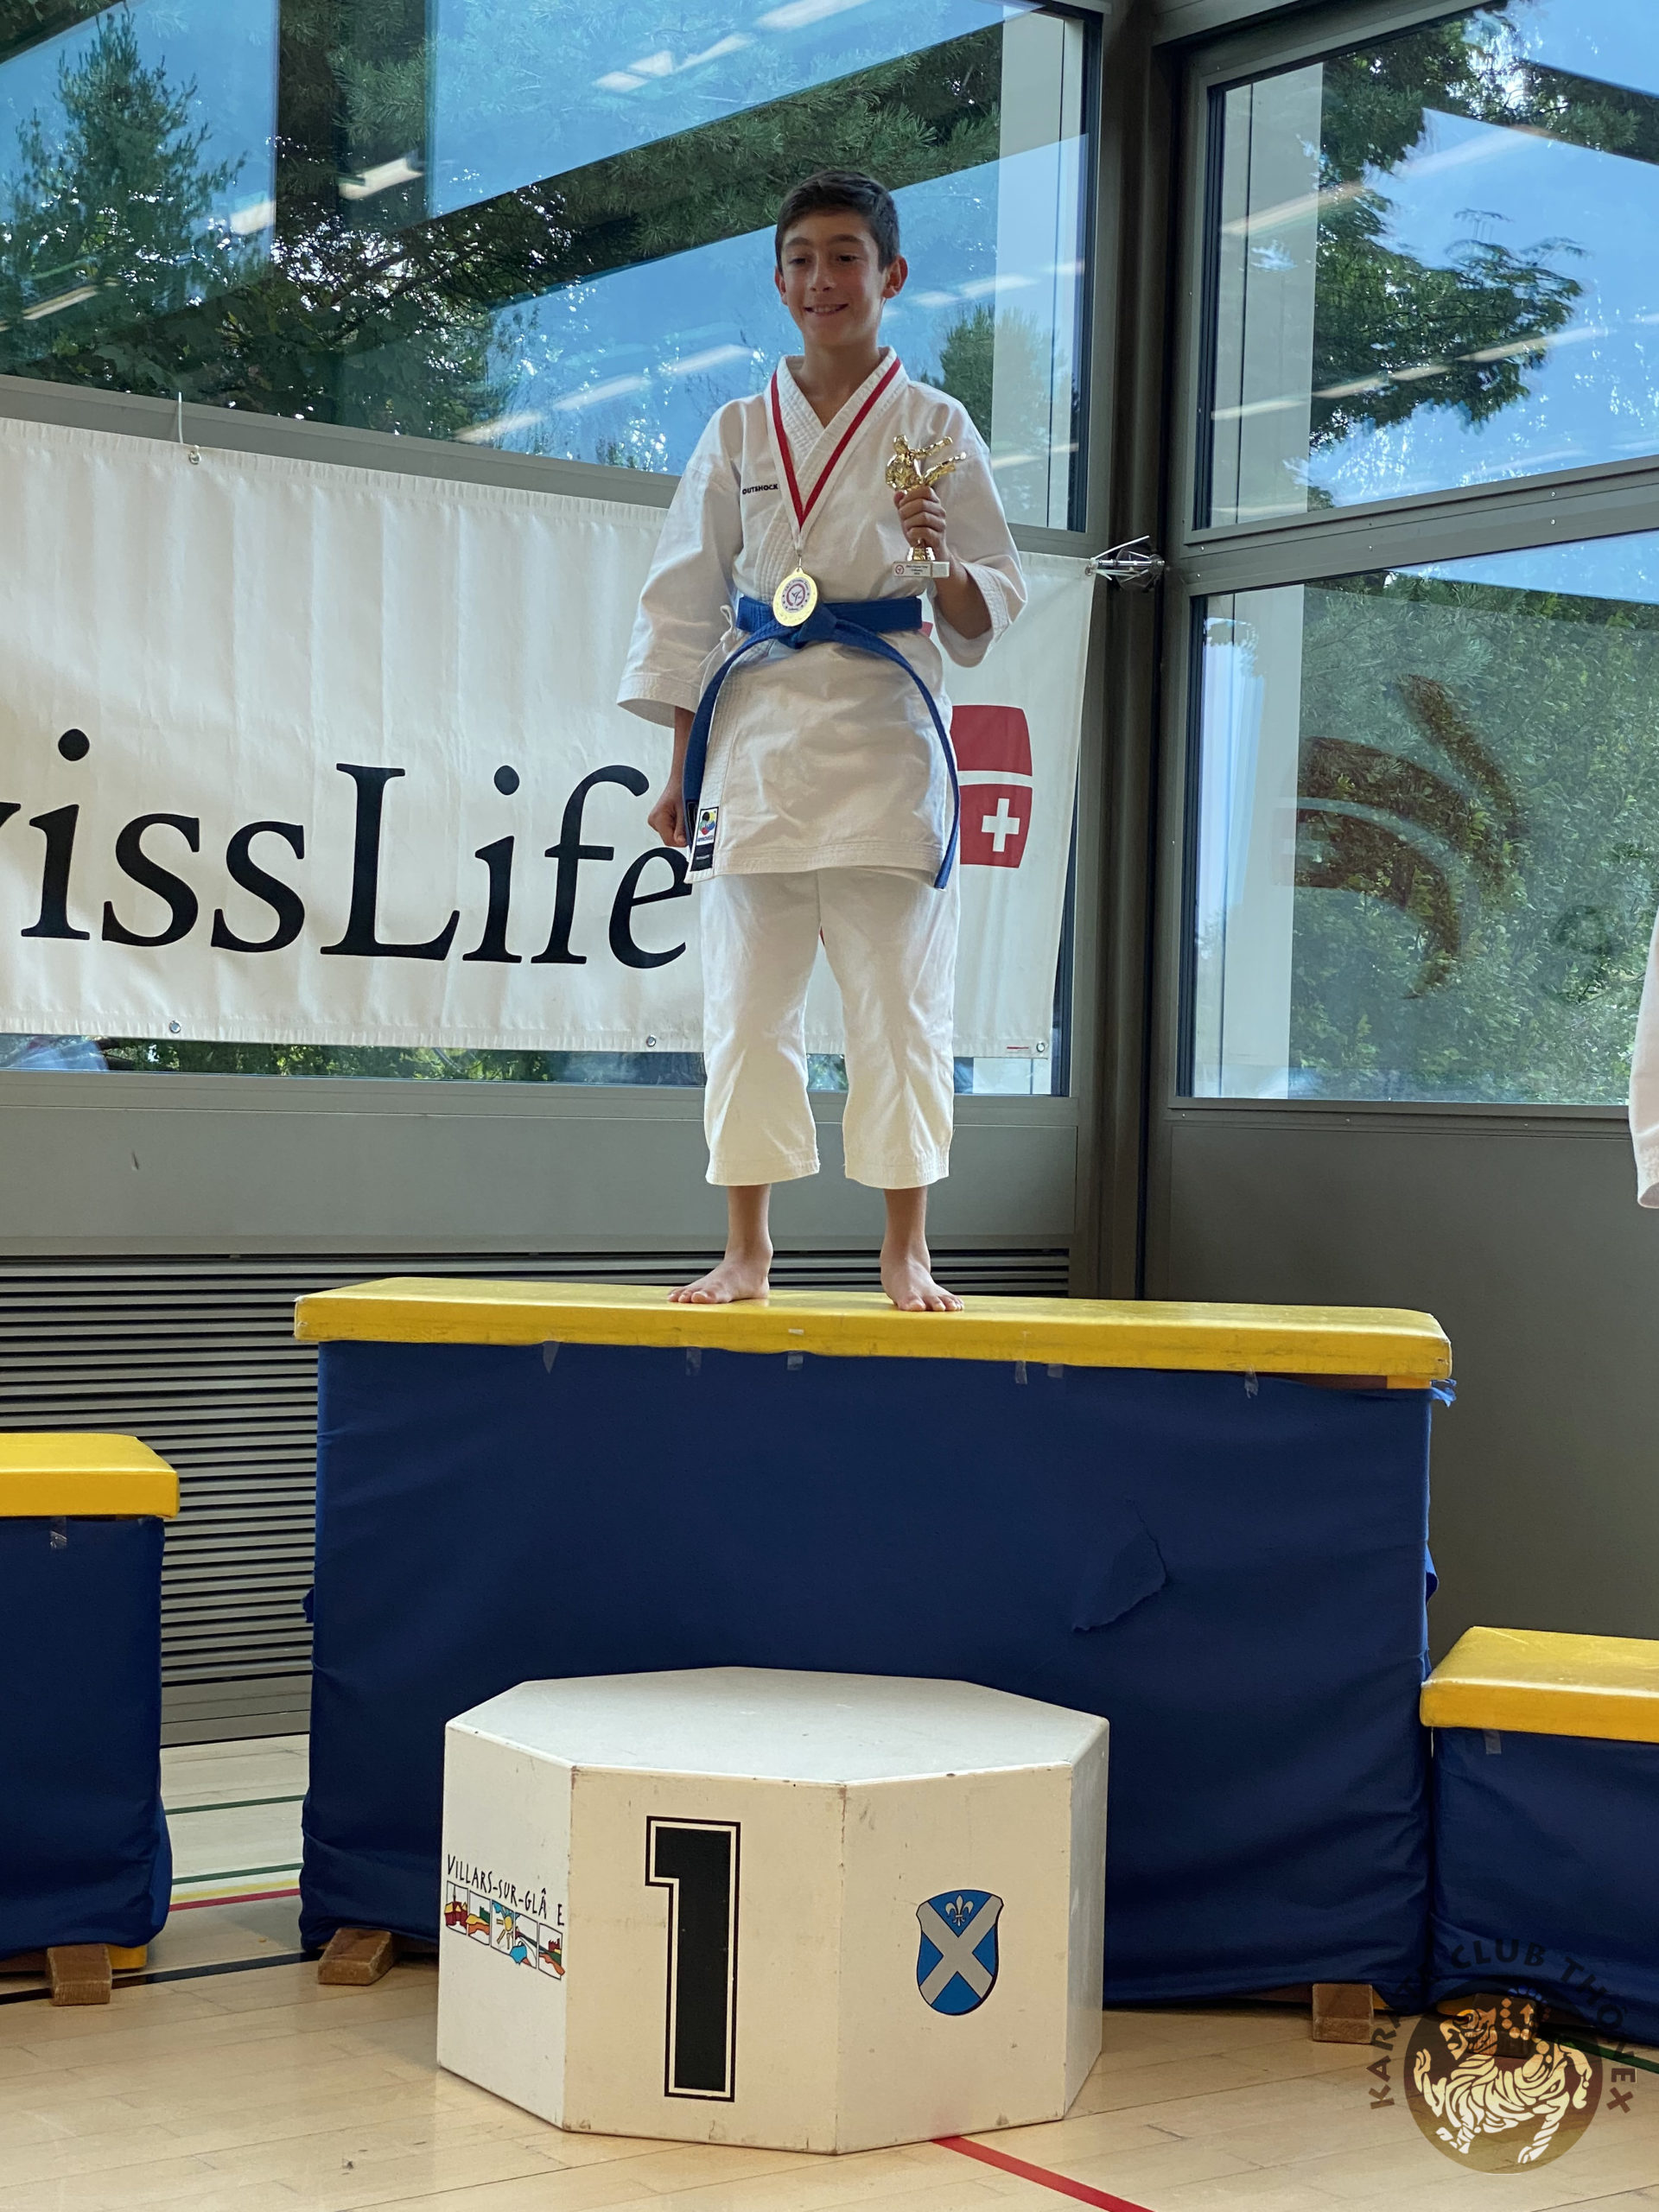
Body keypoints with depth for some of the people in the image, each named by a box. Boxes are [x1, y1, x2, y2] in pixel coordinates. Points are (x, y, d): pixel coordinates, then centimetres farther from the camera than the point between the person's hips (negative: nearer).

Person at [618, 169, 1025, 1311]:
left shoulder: (934, 426, 5)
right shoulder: (740, 433, 11)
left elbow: (989, 614, 5)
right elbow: (685, 607, 12)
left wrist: (941, 558, -17)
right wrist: (683, 768, 7)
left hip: (883, 737, -2)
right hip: (759, 735, 2)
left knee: (899, 996, -2)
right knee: (747, 998, 2)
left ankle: (906, 1252, 8)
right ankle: (747, 1250, 13)